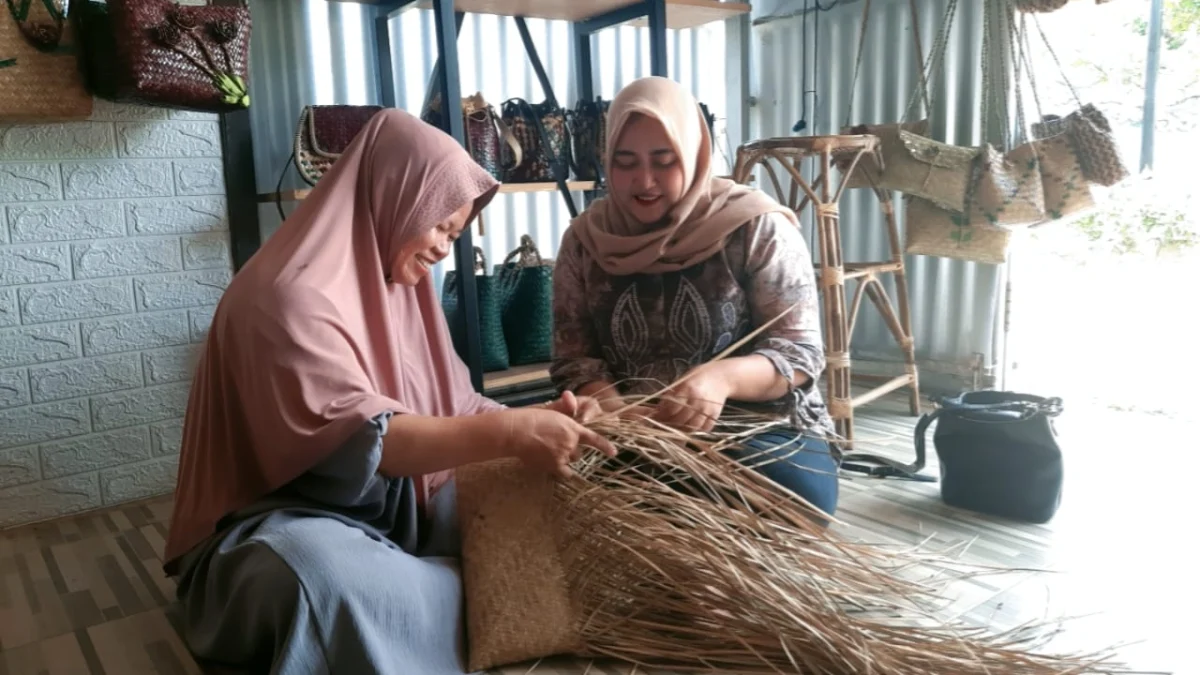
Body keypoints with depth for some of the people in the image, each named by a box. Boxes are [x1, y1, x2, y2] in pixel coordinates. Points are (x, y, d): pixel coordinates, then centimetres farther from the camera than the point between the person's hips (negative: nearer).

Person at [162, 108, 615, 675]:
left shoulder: (400, 284, 8)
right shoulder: (289, 295, -20)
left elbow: (453, 407, 6)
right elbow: (360, 439, -31)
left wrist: (531, 419, -13)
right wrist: (507, 433, -38)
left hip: (392, 513, 7)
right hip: (284, 528, -7)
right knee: (326, 570, -40)